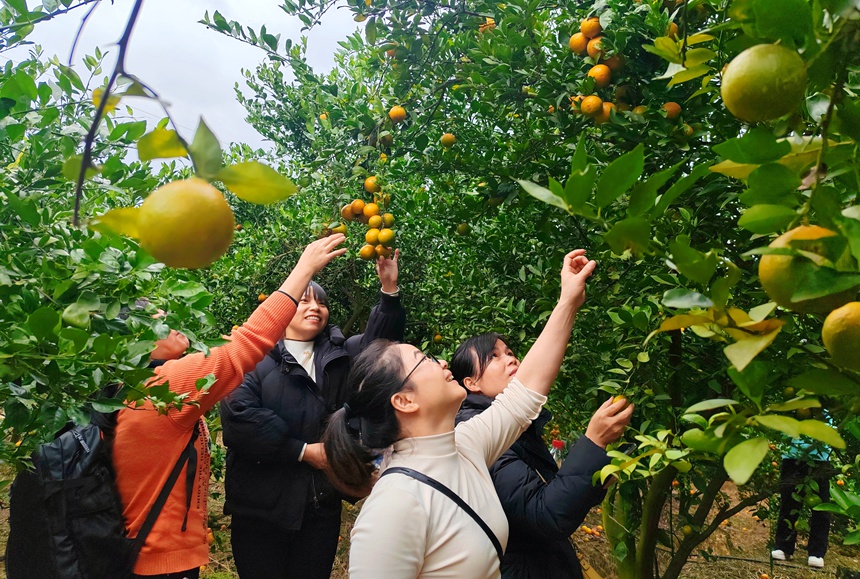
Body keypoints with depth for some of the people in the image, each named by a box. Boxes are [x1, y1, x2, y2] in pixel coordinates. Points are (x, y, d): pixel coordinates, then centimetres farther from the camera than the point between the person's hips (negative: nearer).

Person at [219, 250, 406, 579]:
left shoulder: (340, 354, 11)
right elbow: (239, 416, -17)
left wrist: (389, 289, -20)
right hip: (261, 508, -3)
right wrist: (303, 451, -14)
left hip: (323, 505, 4)